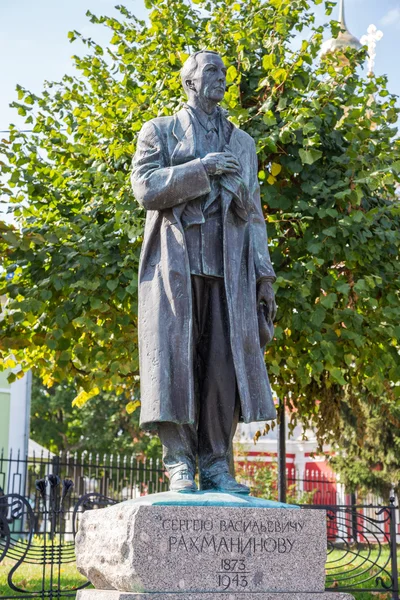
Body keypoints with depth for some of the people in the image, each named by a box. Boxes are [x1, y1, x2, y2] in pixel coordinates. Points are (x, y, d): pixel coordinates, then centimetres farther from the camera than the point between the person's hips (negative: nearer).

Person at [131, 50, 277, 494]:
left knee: (225, 362, -4)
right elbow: (145, 186, -4)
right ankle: (180, 464, -2)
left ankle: (216, 465, 2)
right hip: (176, 260, -3)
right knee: (175, 357, -7)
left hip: (228, 265, 3)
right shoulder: (160, 131, 13)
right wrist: (202, 169, -9)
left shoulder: (242, 143, 23)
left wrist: (264, 276, 9)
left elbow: (253, 212, 18)